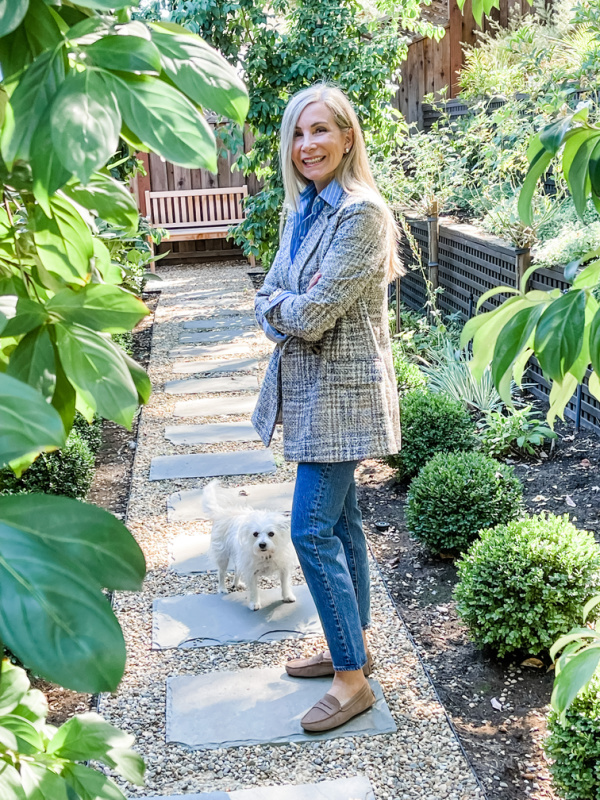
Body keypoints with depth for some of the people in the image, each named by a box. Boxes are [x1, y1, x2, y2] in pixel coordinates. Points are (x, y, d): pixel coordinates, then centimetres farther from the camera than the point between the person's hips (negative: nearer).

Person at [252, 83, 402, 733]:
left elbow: (313, 313, -23)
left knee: (312, 530, -7)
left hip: (341, 388, -9)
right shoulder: (302, 209, 10)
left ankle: (352, 679, 7)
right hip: (311, 385, 9)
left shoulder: (362, 212, -18)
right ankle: (352, 647, 31)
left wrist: (280, 307, -3)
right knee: (340, 521, 16)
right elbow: (268, 301, 8)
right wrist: (290, 311, -13)